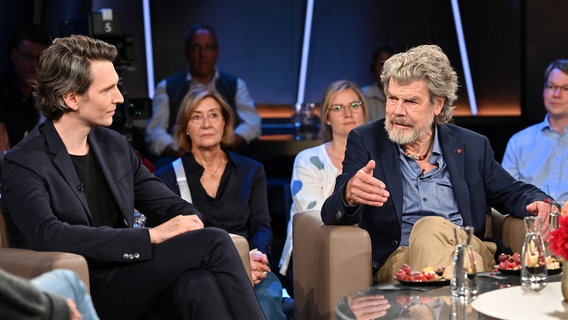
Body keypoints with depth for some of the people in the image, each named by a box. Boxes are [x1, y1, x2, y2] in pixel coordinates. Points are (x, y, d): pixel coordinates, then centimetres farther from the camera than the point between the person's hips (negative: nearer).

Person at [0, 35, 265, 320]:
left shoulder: (114, 145, 16)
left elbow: (171, 206, 19)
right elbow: (49, 236, -22)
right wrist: (150, 235, -25)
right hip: (82, 296, -6)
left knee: (199, 283, -31)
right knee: (214, 242, -21)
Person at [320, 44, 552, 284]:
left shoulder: (471, 146, 16)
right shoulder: (364, 141, 9)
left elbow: (512, 193, 26)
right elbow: (332, 215, 0)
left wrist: (538, 202, 0)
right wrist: (349, 195, -26)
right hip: (396, 261, -1)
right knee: (429, 228, -35)